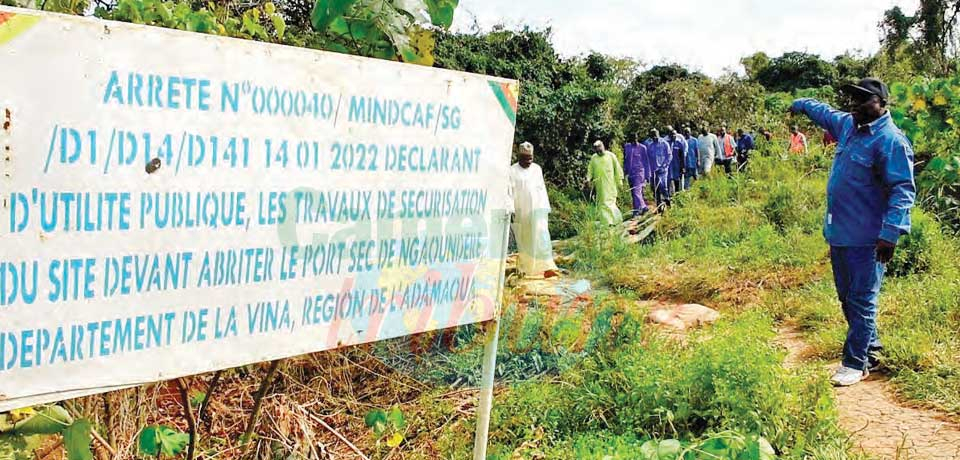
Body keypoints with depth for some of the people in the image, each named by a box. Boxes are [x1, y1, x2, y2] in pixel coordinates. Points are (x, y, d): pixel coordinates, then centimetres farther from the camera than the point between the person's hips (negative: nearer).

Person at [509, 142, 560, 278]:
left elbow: (542, 189, 13)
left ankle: (546, 268, -20)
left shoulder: (537, 169, 9)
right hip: (521, 211, -1)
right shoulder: (512, 171, 0)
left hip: (537, 208, 1)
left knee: (541, 236, -12)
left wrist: (546, 209, 9)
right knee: (524, 240, 8)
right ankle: (524, 268, 22)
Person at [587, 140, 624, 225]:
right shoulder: (593, 158, 8)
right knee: (602, 202, 5)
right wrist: (589, 178, -1)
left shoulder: (611, 156, 0)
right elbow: (590, 170, 14)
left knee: (609, 201, -10)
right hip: (599, 184, 4)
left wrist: (619, 180, 3)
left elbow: (617, 168, 3)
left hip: (610, 183, -4)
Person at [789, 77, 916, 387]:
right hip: (839, 234, 9)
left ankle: (855, 364, 6)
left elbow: (903, 190, -22)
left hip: (866, 240, -9)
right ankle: (870, 349, 31)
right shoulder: (848, 125, 10)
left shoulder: (890, 140, -17)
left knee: (861, 302, -2)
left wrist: (890, 233, -30)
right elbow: (824, 112, 33)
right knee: (848, 298, 17)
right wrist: (801, 104, 49)